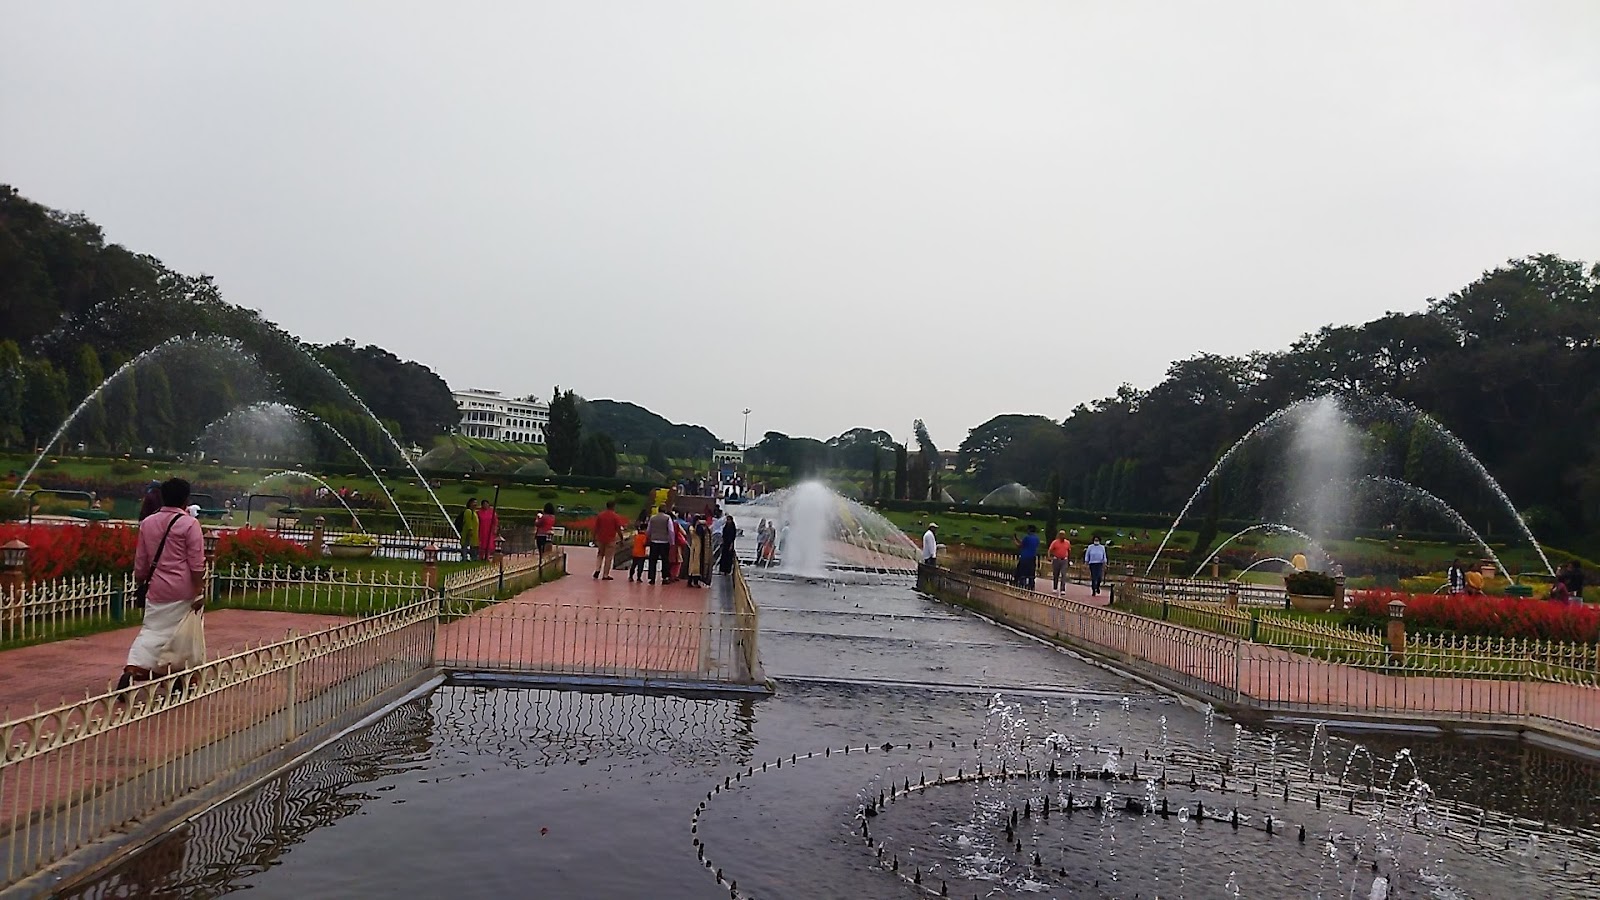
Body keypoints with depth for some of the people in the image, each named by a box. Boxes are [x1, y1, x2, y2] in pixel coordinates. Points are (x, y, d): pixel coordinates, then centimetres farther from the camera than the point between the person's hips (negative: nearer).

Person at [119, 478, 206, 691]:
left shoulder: (147, 523, 6)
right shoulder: (189, 524, -10)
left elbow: (140, 561, 13)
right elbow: (196, 563, -11)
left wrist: (141, 581, 26)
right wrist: (199, 592, -8)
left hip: (157, 588, 4)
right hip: (184, 590, -4)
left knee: (152, 631, 7)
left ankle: (132, 671, -12)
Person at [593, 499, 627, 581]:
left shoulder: (600, 515, 2)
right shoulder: (615, 516, -9)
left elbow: (596, 528, 3)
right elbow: (618, 529, -10)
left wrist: (595, 538, 10)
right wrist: (621, 539, 0)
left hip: (600, 539, 4)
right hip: (611, 540, -4)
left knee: (600, 554, 23)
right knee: (608, 557, 4)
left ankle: (597, 570, 7)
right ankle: (605, 575, 5)